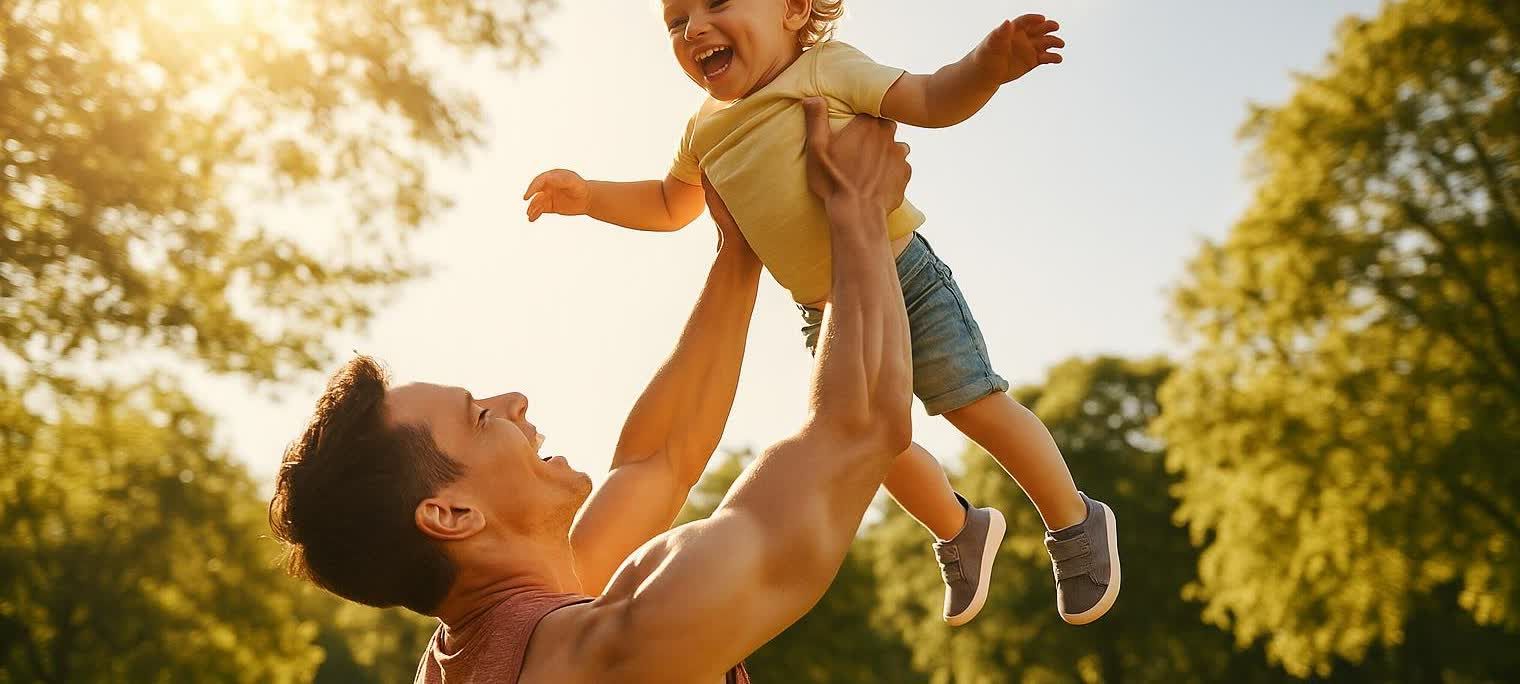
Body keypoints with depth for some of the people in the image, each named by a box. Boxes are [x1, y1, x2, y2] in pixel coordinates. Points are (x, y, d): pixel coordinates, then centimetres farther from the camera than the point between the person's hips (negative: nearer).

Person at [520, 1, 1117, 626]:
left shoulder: (824, 70, -13)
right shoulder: (703, 134, 5)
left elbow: (929, 100, -19)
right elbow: (670, 206, 22)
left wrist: (988, 65, -39)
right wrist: (588, 196, 9)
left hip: (904, 280, -6)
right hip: (827, 318, 6)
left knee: (975, 405, -5)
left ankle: (1075, 523, 18)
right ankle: (960, 532, 40)